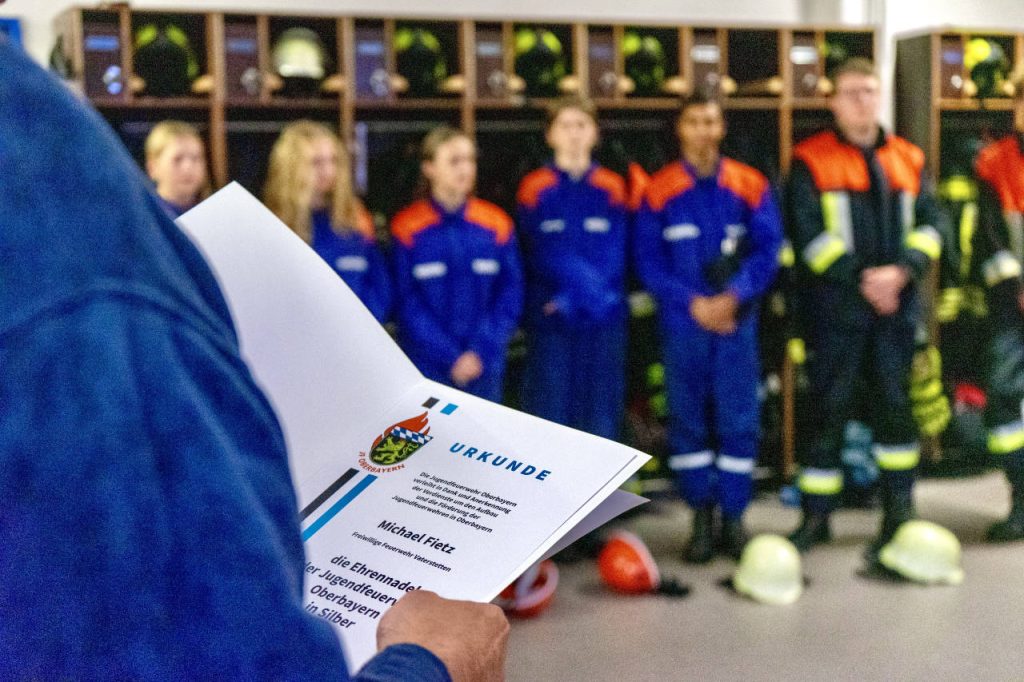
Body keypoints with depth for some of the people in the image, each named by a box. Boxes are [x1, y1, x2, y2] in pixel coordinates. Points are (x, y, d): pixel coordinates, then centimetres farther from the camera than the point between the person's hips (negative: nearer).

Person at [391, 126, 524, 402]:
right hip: (426, 366, -2)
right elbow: (408, 304, -6)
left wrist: (482, 353, -7)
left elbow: (510, 295, 3)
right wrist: (451, 357, -10)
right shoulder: (408, 228, -5)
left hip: (485, 366, 3)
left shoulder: (496, 223, 3)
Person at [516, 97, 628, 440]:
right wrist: (588, 284, -14)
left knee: (602, 415, 6)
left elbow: (613, 257, -2)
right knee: (549, 411, 1)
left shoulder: (613, 189, 6)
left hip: (605, 322, 2)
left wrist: (570, 299, -12)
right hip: (549, 323, -1)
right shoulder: (535, 189, 1)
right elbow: (543, 257, -6)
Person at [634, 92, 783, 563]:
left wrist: (732, 297, -15)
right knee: (688, 421, 5)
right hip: (682, 323, 0)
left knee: (738, 421, 1)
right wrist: (693, 303, -12)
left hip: (737, 321, 0)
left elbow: (767, 250, -1)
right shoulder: (659, 192, 0)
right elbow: (649, 263, -2)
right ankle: (701, 518, 16)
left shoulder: (751, 186, 3)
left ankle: (733, 518, 11)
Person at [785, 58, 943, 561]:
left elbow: (929, 224, 7)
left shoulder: (908, 160, 12)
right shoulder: (810, 161, -1)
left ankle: (899, 512, 18)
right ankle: (816, 516, 13)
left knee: (895, 403, 7)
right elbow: (808, 234, -9)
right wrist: (861, 279, -15)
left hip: (897, 305, 4)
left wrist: (901, 271, -11)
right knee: (829, 408, 1)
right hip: (835, 308, -3)